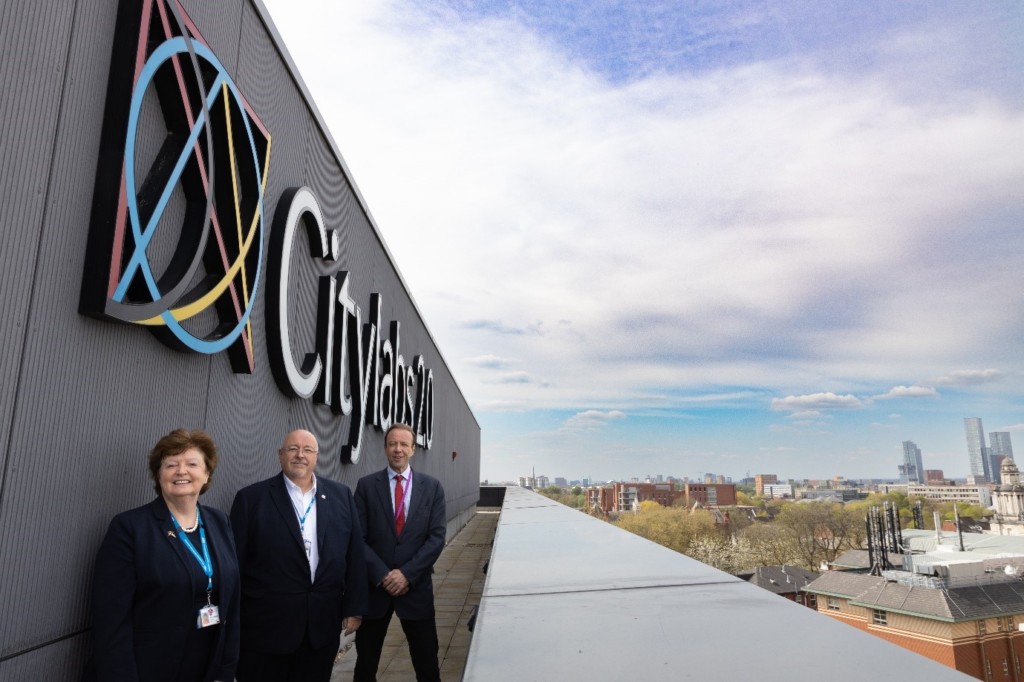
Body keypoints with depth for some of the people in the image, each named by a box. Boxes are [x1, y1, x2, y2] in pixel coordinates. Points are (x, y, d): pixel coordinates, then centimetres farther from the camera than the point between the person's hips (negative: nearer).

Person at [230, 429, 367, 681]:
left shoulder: (341, 495, 3)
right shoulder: (251, 498, -4)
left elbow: (355, 555, 4)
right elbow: (235, 562, -4)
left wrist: (354, 608, 2)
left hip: (323, 624, 3)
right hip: (265, 625, -2)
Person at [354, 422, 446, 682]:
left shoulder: (432, 487, 1)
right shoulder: (366, 485, -1)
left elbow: (437, 537, -4)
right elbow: (358, 538, -4)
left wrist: (407, 573, -13)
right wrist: (382, 575, -13)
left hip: (416, 587, 0)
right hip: (374, 586, 0)